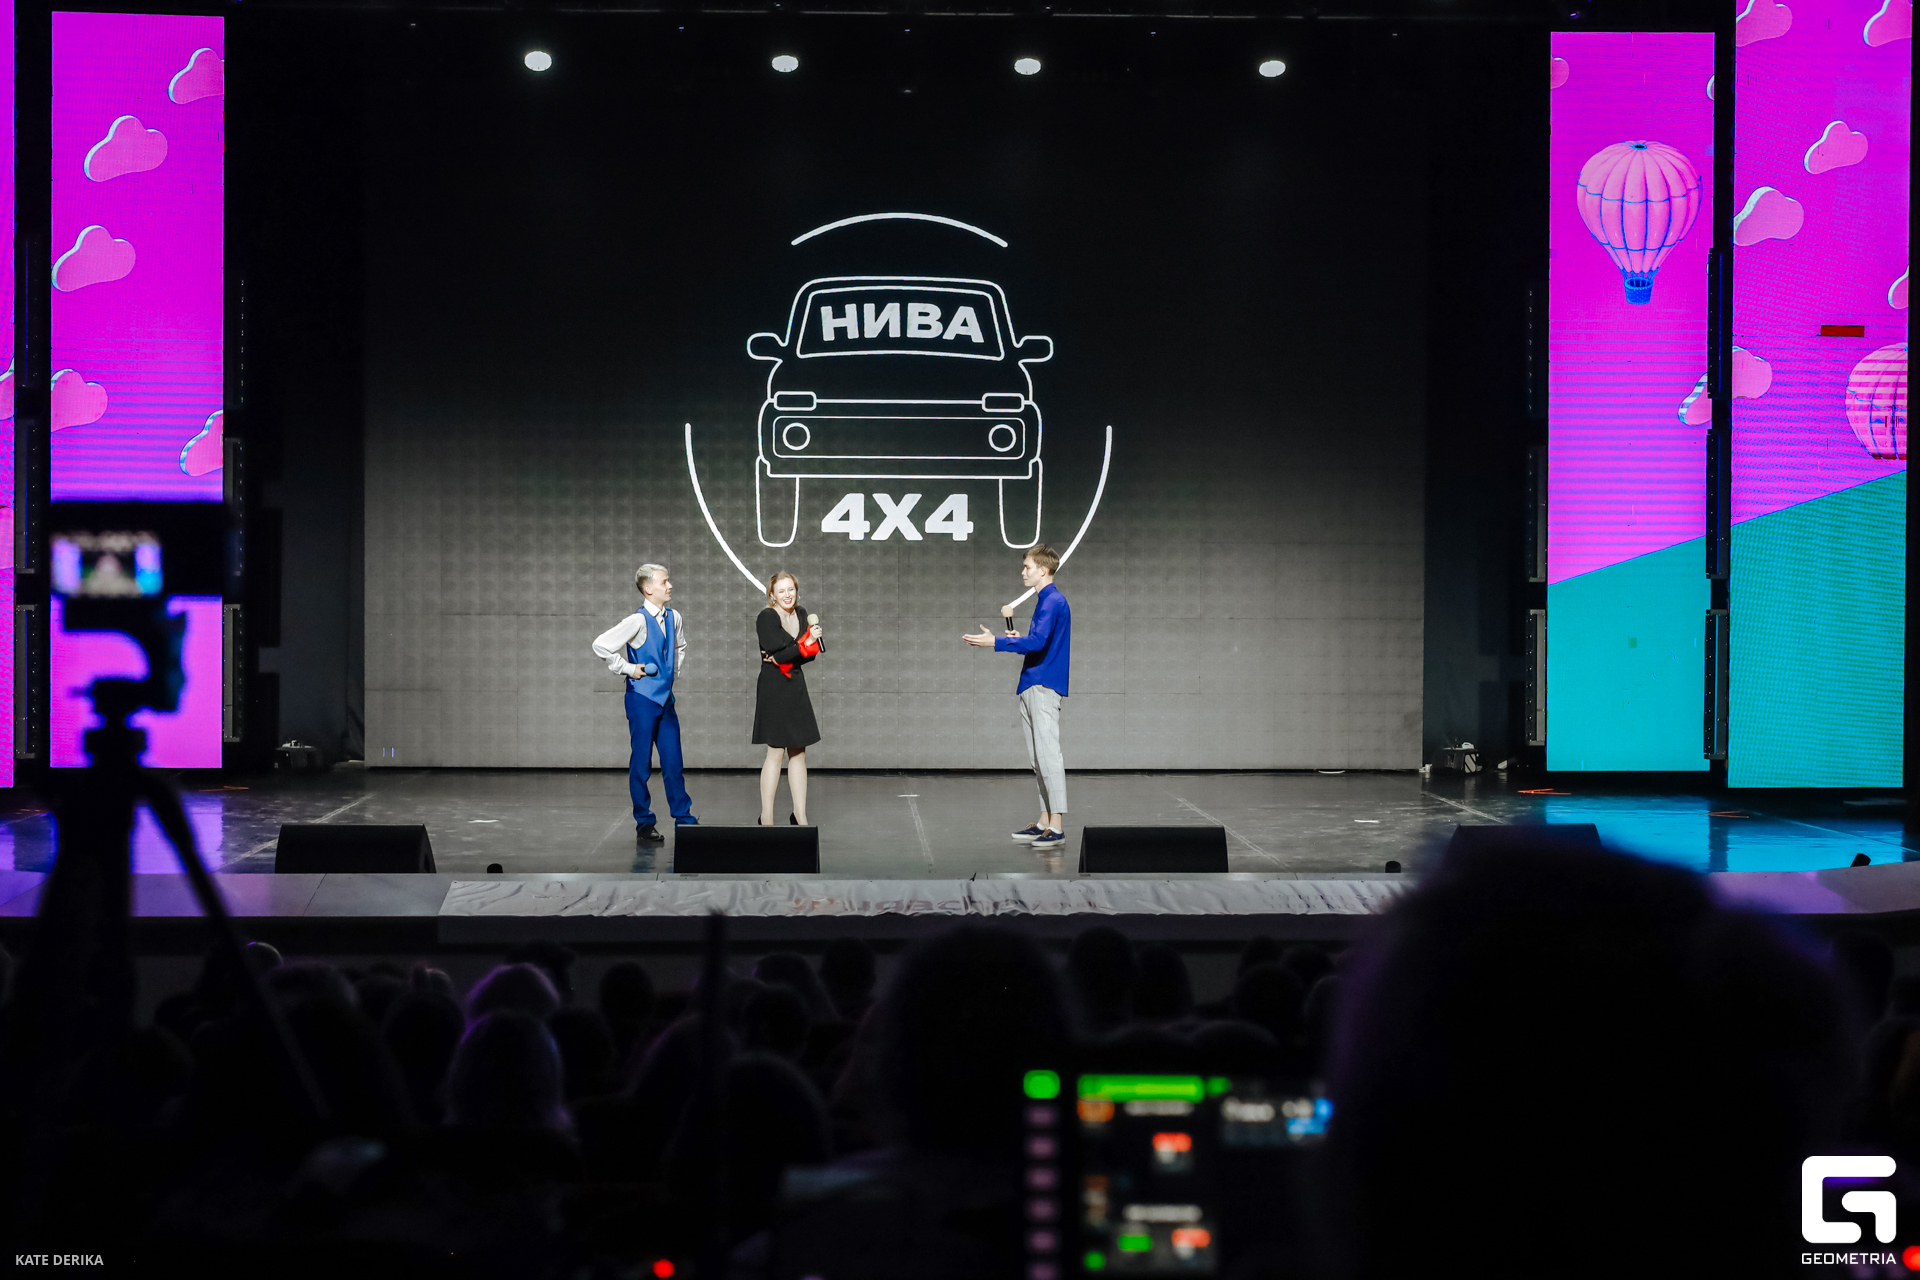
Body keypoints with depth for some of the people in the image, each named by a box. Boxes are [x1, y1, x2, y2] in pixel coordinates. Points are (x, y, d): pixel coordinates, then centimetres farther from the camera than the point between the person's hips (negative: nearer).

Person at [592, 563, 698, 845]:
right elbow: (601, 645, -18)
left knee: (673, 761, 5)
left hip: (666, 697, 6)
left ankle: (684, 819, 10)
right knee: (641, 763, 2)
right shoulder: (638, 621, -14)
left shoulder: (674, 618, 7)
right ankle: (644, 825, 9)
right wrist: (627, 669, -12)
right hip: (642, 697, -6)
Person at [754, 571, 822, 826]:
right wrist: (807, 642, -19)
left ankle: (800, 816, 12)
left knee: (798, 753, 7)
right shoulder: (767, 617, -9)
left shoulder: (800, 614, 10)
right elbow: (779, 654, -18)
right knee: (776, 752, -7)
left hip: (796, 688, 6)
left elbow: (811, 653, 5)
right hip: (773, 690, -6)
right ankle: (766, 818, -1)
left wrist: (785, 658, -11)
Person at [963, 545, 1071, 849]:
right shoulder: (1044, 601, 20)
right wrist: (1017, 639, 14)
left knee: (1048, 754, -12)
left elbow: (1037, 641, -24)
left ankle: (1057, 826, -13)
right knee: (1037, 757, 12)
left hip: (1044, 686, -11)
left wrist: (996, 642, -24)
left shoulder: (1053, 601, -12)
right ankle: (1045, 822, 17)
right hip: (1031, 687, 11)